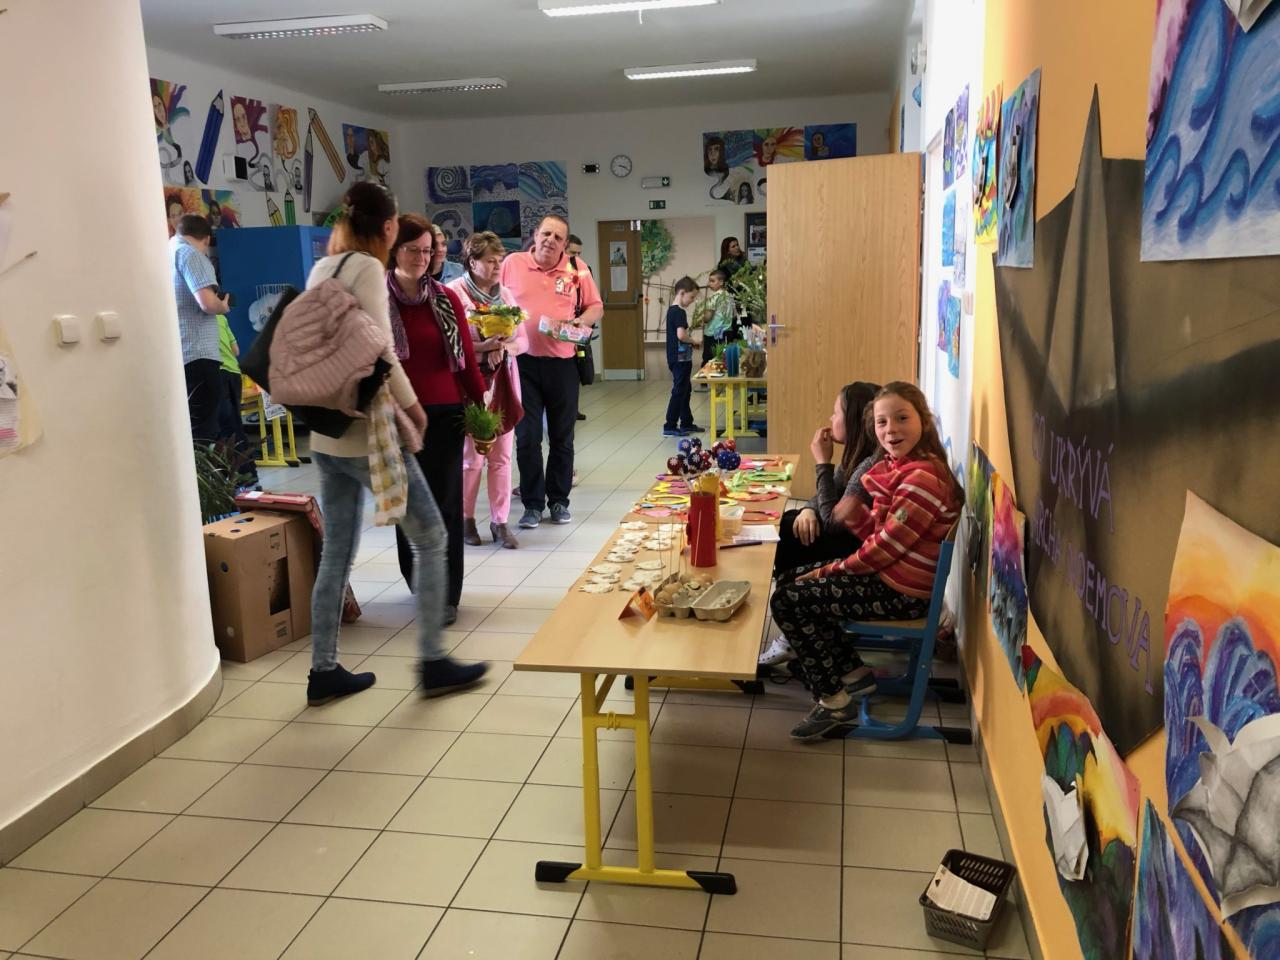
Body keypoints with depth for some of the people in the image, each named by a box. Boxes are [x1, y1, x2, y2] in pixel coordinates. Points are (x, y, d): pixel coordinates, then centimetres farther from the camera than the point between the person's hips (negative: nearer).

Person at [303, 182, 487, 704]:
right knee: (430, 538, 4)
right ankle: (433, 662, 8)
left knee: (336, 552, 13)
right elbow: (380, 352, -19)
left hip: (325, 434, 8)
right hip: (366, 434, -8)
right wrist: (412, 407, -7)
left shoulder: (321, 269, 13)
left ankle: (324, 671, 19)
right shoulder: (367, 269, -12)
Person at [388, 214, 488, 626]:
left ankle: (445, 594, 11)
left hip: (445, 413, 1)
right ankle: (420, 582, 32)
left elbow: (467, 358, 6)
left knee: (445, 502, 3)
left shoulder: (447, 299, 4)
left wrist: (481, 406, 4)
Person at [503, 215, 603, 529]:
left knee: (562, 437, 10)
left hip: (562, 362, 1)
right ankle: (532, 504, 12)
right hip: (523, 361, -1)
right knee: (527, 437, 1)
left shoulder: (577, 271, 3)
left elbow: (596, 308, 10)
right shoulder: (512, 264, 2)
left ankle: (559, 500, 24)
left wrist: (579, 322, -9)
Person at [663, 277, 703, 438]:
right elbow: (681, 335, -28)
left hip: (676, 358, 10)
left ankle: (686, 423, 27)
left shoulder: (671, 310, 13)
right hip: (681, 358, -10)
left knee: (685, 390, 18)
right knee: (679, 391, -4)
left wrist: (689, 341, 8)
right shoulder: (679, 312, -17)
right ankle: (670, 427, 0)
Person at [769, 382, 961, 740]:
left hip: (902, 590, -10)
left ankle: (834, 700, 1)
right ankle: (853, 672, 18)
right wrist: (855, 515, -15)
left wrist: (829, 571, -11)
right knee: (793, 579, 16)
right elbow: (877, 532, 8)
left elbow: (887, 545, -23)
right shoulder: (894, 466, 8)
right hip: (885, 570, 10)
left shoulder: (922, 476, -24)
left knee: (787, 601, -10)